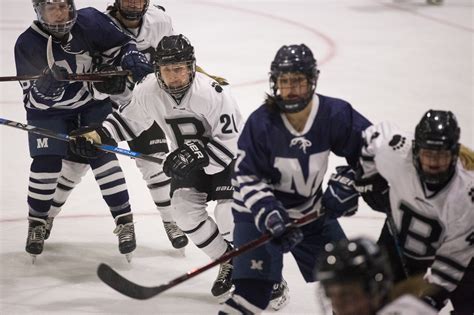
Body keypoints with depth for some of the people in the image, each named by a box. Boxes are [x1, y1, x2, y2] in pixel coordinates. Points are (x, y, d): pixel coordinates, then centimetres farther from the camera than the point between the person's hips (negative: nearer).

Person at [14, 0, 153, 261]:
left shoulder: (90, 22, -21)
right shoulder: (28, 44, -22)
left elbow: (122, 45, -5)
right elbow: (33, 100, -21)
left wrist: (132, 58, -26)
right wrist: (47, 87, -43)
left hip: (93, 103, 0)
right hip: (50, 111, 0)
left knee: (102, 157, -11)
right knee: (46, 163, -9)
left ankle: (124, 222, 0)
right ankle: (36, 224, 12)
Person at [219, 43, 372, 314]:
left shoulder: (334, 114, -16)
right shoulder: (261, 122, -22)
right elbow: (246, 177, -18)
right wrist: (268, 213, -30)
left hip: (311, 208, 4)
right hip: (259, 210, -4)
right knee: (254, 287, -17)